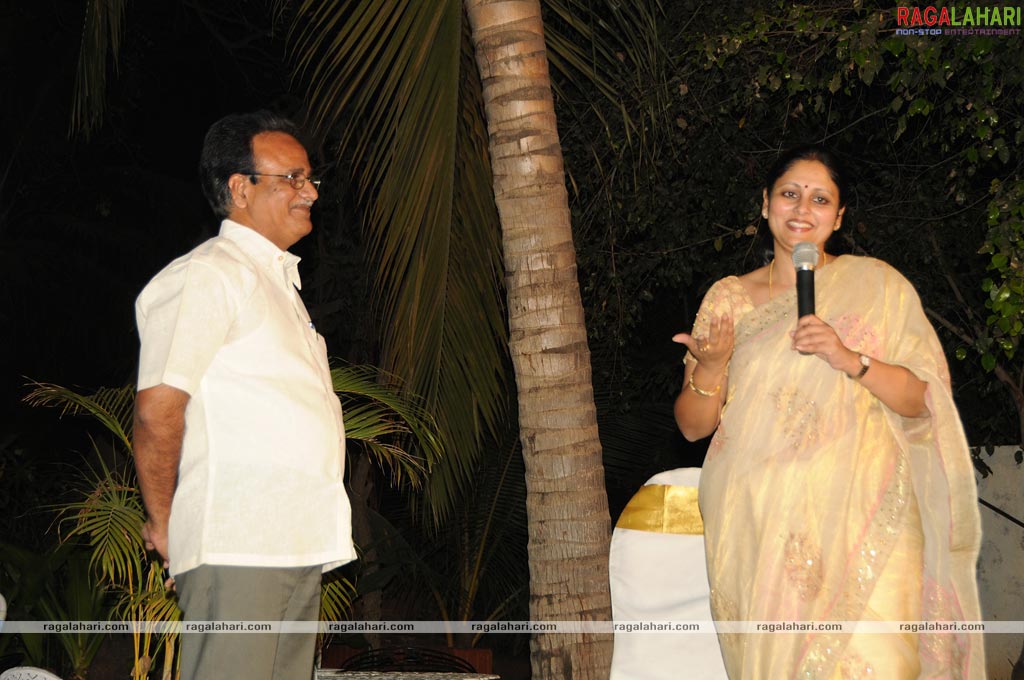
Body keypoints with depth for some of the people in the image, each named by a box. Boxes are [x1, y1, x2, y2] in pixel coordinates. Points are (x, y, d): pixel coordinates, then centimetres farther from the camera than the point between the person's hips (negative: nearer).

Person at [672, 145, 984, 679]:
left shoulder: (876, 285, 6)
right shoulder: (728, 299, 11)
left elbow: (926, 399, 0)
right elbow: (693, 425, 9)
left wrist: (851, 360, -15)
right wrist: (711, 366, -11)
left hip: (859, 517, -2)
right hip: (757, 524, 2)